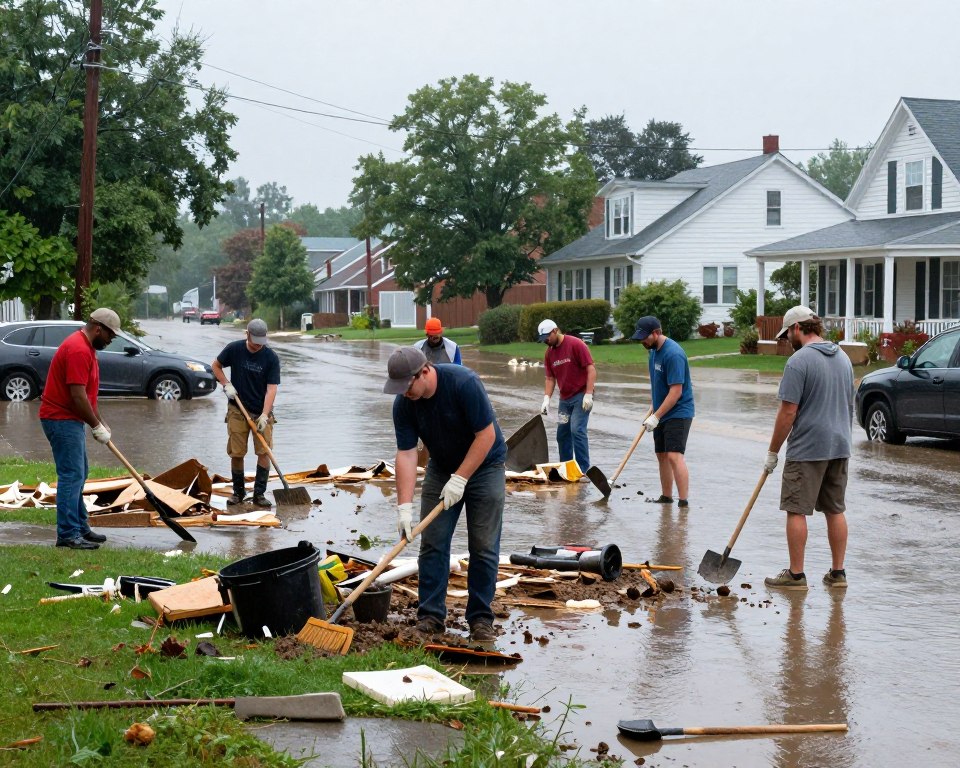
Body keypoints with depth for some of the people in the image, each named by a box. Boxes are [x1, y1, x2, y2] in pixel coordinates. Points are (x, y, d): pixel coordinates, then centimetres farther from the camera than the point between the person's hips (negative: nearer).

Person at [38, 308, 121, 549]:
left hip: (68, 420, 11)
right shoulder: (79, 350, -20)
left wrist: (100, 422, 17)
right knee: (72, 475, -11)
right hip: (62, 420, -11)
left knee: (78, 474, 15)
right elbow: (78, 396, -24)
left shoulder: (86, 347, 14)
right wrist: (97, 427, -16)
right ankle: (68, 534, -11)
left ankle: (80, 527, 22)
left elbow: (87, 392, 21)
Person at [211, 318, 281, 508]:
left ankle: (259, 494, 0)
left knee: (264, 451, -8)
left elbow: (271, 388, -13)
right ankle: (238, 491, 18)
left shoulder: (271, 357, -10)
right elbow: (216, 366, 11)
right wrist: (226, 384, -6)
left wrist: (264, 415, -22)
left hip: (261, 411, -1)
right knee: (236, 453, 1)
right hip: (237, 410, 1)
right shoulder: (234, 349, -6)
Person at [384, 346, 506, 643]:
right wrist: (404, 506, -23)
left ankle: (480, 618, 3)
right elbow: (406, 453, -16)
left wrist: (460, 479, -25)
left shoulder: (464, 382, -29)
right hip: (441, 469, 4)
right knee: (432, 543, -1)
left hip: (484, 466, -4)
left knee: (484, 547, -5)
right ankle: (431, 616, 5)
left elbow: (486, 434, -25)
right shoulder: (403, 404, -15)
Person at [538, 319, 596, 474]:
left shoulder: (575, 344, -12)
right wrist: (546, 399, -3)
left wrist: (588, 394, -19)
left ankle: (584, 470, -12)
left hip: (581, 396, -7)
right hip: (564, 398, 7)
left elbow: (591, 369, -14)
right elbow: (550, 378, 11)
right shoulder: (549, 353, 8)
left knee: (577, 430, -16)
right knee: (562, 433, 8)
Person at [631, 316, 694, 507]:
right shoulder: (653, 350, 8)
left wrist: (656, 416, -22)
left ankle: (684, 502, -20)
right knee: (661, 455, 14)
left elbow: (676, 392, -24)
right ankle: (666, 497, 25)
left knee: (674, 455, -18)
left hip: (677, 413, -9)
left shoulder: (673, 354, -22)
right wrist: (652, 409, 15)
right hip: (661, 413, 9)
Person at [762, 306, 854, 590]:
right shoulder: (843, 358, 11)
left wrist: (773, 452, -9)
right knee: (835, 510, 13)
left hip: (807, 449, -8)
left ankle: (796, 574, 3)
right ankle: (838, 572, 17)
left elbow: (788, 411, -16)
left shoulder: (799, 361, -14)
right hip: (839, 448, 8)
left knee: (796, 511, 0)